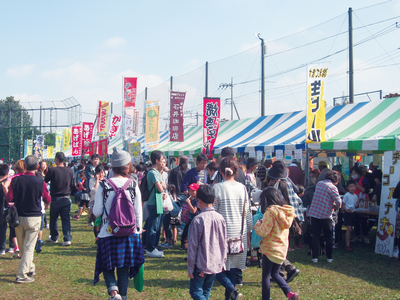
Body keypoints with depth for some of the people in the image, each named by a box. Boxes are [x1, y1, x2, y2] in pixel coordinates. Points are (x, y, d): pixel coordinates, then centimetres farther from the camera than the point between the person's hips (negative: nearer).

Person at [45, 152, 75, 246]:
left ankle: (54, 237, 27)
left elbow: (45, 181, 1)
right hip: (66, 198, 2)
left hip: (55, 198, -2)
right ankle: (67, 239, -1)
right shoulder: (70, 171, -3)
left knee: (53, 219, 15)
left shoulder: (52, 170, -13)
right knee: (66, 219, 6)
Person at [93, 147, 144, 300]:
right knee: (124, 269, 15)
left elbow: (96, 212, -5)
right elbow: (138, 212, 0)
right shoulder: (133, 185, -4)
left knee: (108, 266, 13)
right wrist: (138, 230, 12)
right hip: (130, 233, 2)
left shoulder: (103, 186, -8)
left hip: (108, 233, -1)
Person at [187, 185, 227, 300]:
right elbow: (224, 244, 7)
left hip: (201, 265, -5)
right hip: (217, 264, 6)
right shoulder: (220, 218, -1)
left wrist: (190, 268, -5)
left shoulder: (198, 220, -15)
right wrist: (223, 262, 18)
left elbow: (193, 246, -12)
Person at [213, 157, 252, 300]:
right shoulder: (242, 188, 3)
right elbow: (247, 212, 7)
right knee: (232, 268, 12)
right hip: (240, 233, 4)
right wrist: (248, 232, 17)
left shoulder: (217, 188, -9)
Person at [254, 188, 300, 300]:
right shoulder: (286, 211, 6)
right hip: (282, 248, 8)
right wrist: (263, 222, 14)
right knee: (275, 274, 20)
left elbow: (264, 231, -19)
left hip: (271, 248, -8)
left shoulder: (270, 212, -18)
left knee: (266, 276, 5)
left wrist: (258, 224, 0)